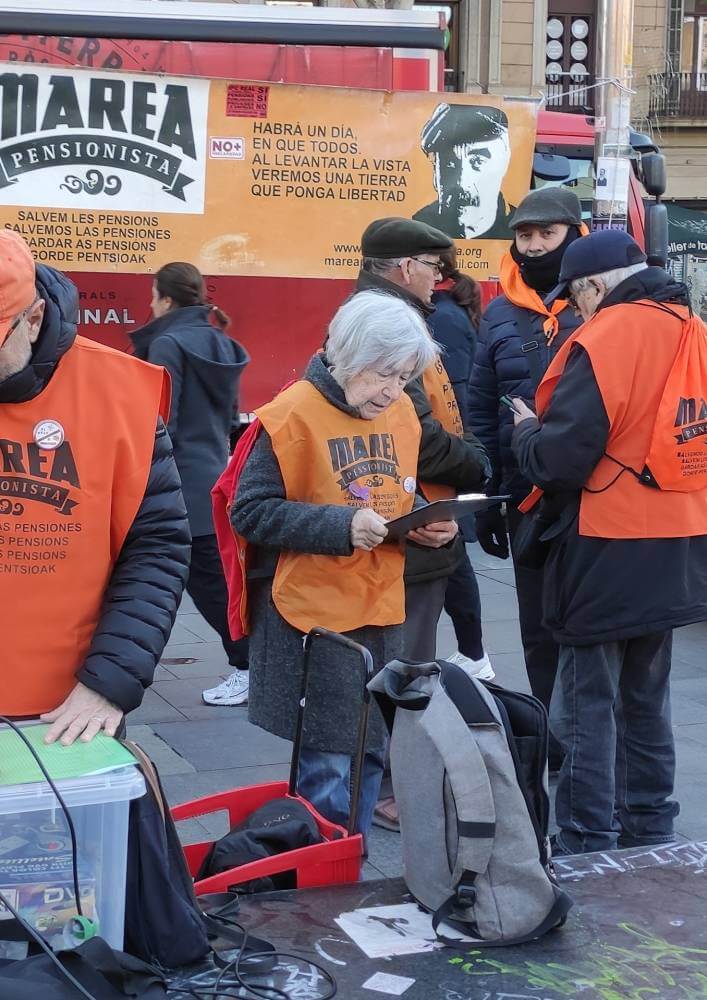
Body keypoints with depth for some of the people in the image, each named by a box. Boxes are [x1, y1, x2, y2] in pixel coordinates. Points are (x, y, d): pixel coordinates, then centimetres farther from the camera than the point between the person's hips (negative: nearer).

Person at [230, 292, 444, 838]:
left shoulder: (401, 411, 7)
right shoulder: (294, 413, -14)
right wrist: (339, 526, -24)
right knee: (328, 764, 0)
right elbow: (251, 510, -15)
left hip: (382, 611, 7)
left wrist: (430, 522, -1)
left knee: (370, 754, 15)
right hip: (314, 613, -7)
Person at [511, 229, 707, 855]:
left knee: (589, 701, 4)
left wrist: (527, 429, 2)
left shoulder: (604, 339, -16)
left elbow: (559, 457, -19)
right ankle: (647, 835, 29)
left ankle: (588, 847, 9)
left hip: (608, 554, -7)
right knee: (647, 697, 19)